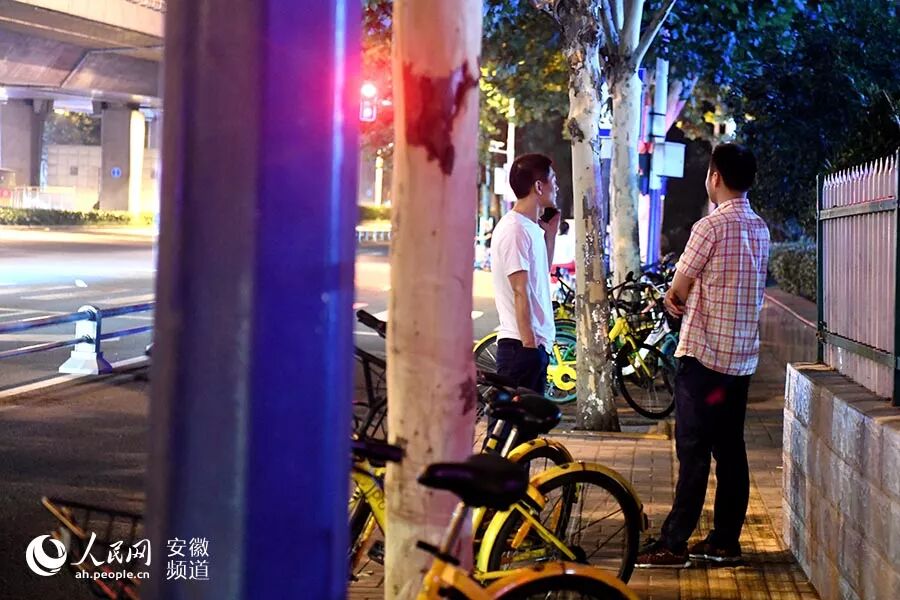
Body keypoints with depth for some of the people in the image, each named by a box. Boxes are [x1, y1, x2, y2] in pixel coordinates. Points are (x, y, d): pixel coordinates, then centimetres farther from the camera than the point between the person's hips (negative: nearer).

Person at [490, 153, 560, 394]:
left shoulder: (531, 228, 15)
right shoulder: (515, 230, -14)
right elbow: (521, 292, -18)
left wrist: (550, 234, 18)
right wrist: (529, 344, -20)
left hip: (535, 343, 10)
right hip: (521, 346, -10)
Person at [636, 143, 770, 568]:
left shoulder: (711, 227, -15)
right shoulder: (760, 229, 11)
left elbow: (677, 291, -8)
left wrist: (676, 299, 14)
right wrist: (683, 296, 6)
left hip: (704, 354, -8)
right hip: (743, 357, 8)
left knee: (693, 452, -5)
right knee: (730, 450, 10)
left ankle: (673, 544, -1)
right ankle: (725, 541, 15)